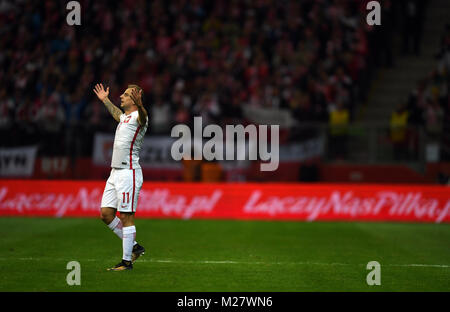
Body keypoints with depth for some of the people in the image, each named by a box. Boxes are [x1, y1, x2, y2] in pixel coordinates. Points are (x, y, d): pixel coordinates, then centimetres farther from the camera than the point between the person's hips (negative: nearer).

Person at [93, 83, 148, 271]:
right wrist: (105, 100, 56)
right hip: (115, 172, 9)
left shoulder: (138, 117, -9)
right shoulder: (124, 116, 18)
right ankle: (133, 246, 19)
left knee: (126, 216, -8)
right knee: (106, 214, 9)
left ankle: (127, 261, -3)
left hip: (129, 173, -9)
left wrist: (139, 104, -55)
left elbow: (143, 116, -35)